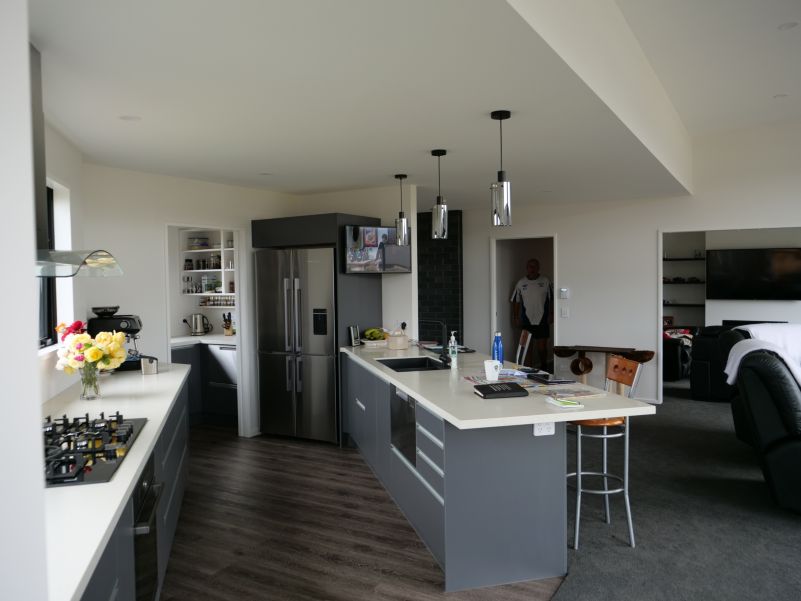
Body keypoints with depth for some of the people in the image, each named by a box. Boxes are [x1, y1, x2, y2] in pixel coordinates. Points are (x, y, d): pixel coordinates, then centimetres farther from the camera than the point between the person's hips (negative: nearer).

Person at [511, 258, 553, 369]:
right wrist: (515, 317, 2)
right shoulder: (520, 283, 3)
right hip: (526, 321, 1)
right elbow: (516, 301, 7)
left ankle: (544, 366, 22)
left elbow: (551, 299, 4)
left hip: (542, 320, -1)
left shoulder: (546, 281, 1)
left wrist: (551, 314, -2)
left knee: (542, 346, 1)